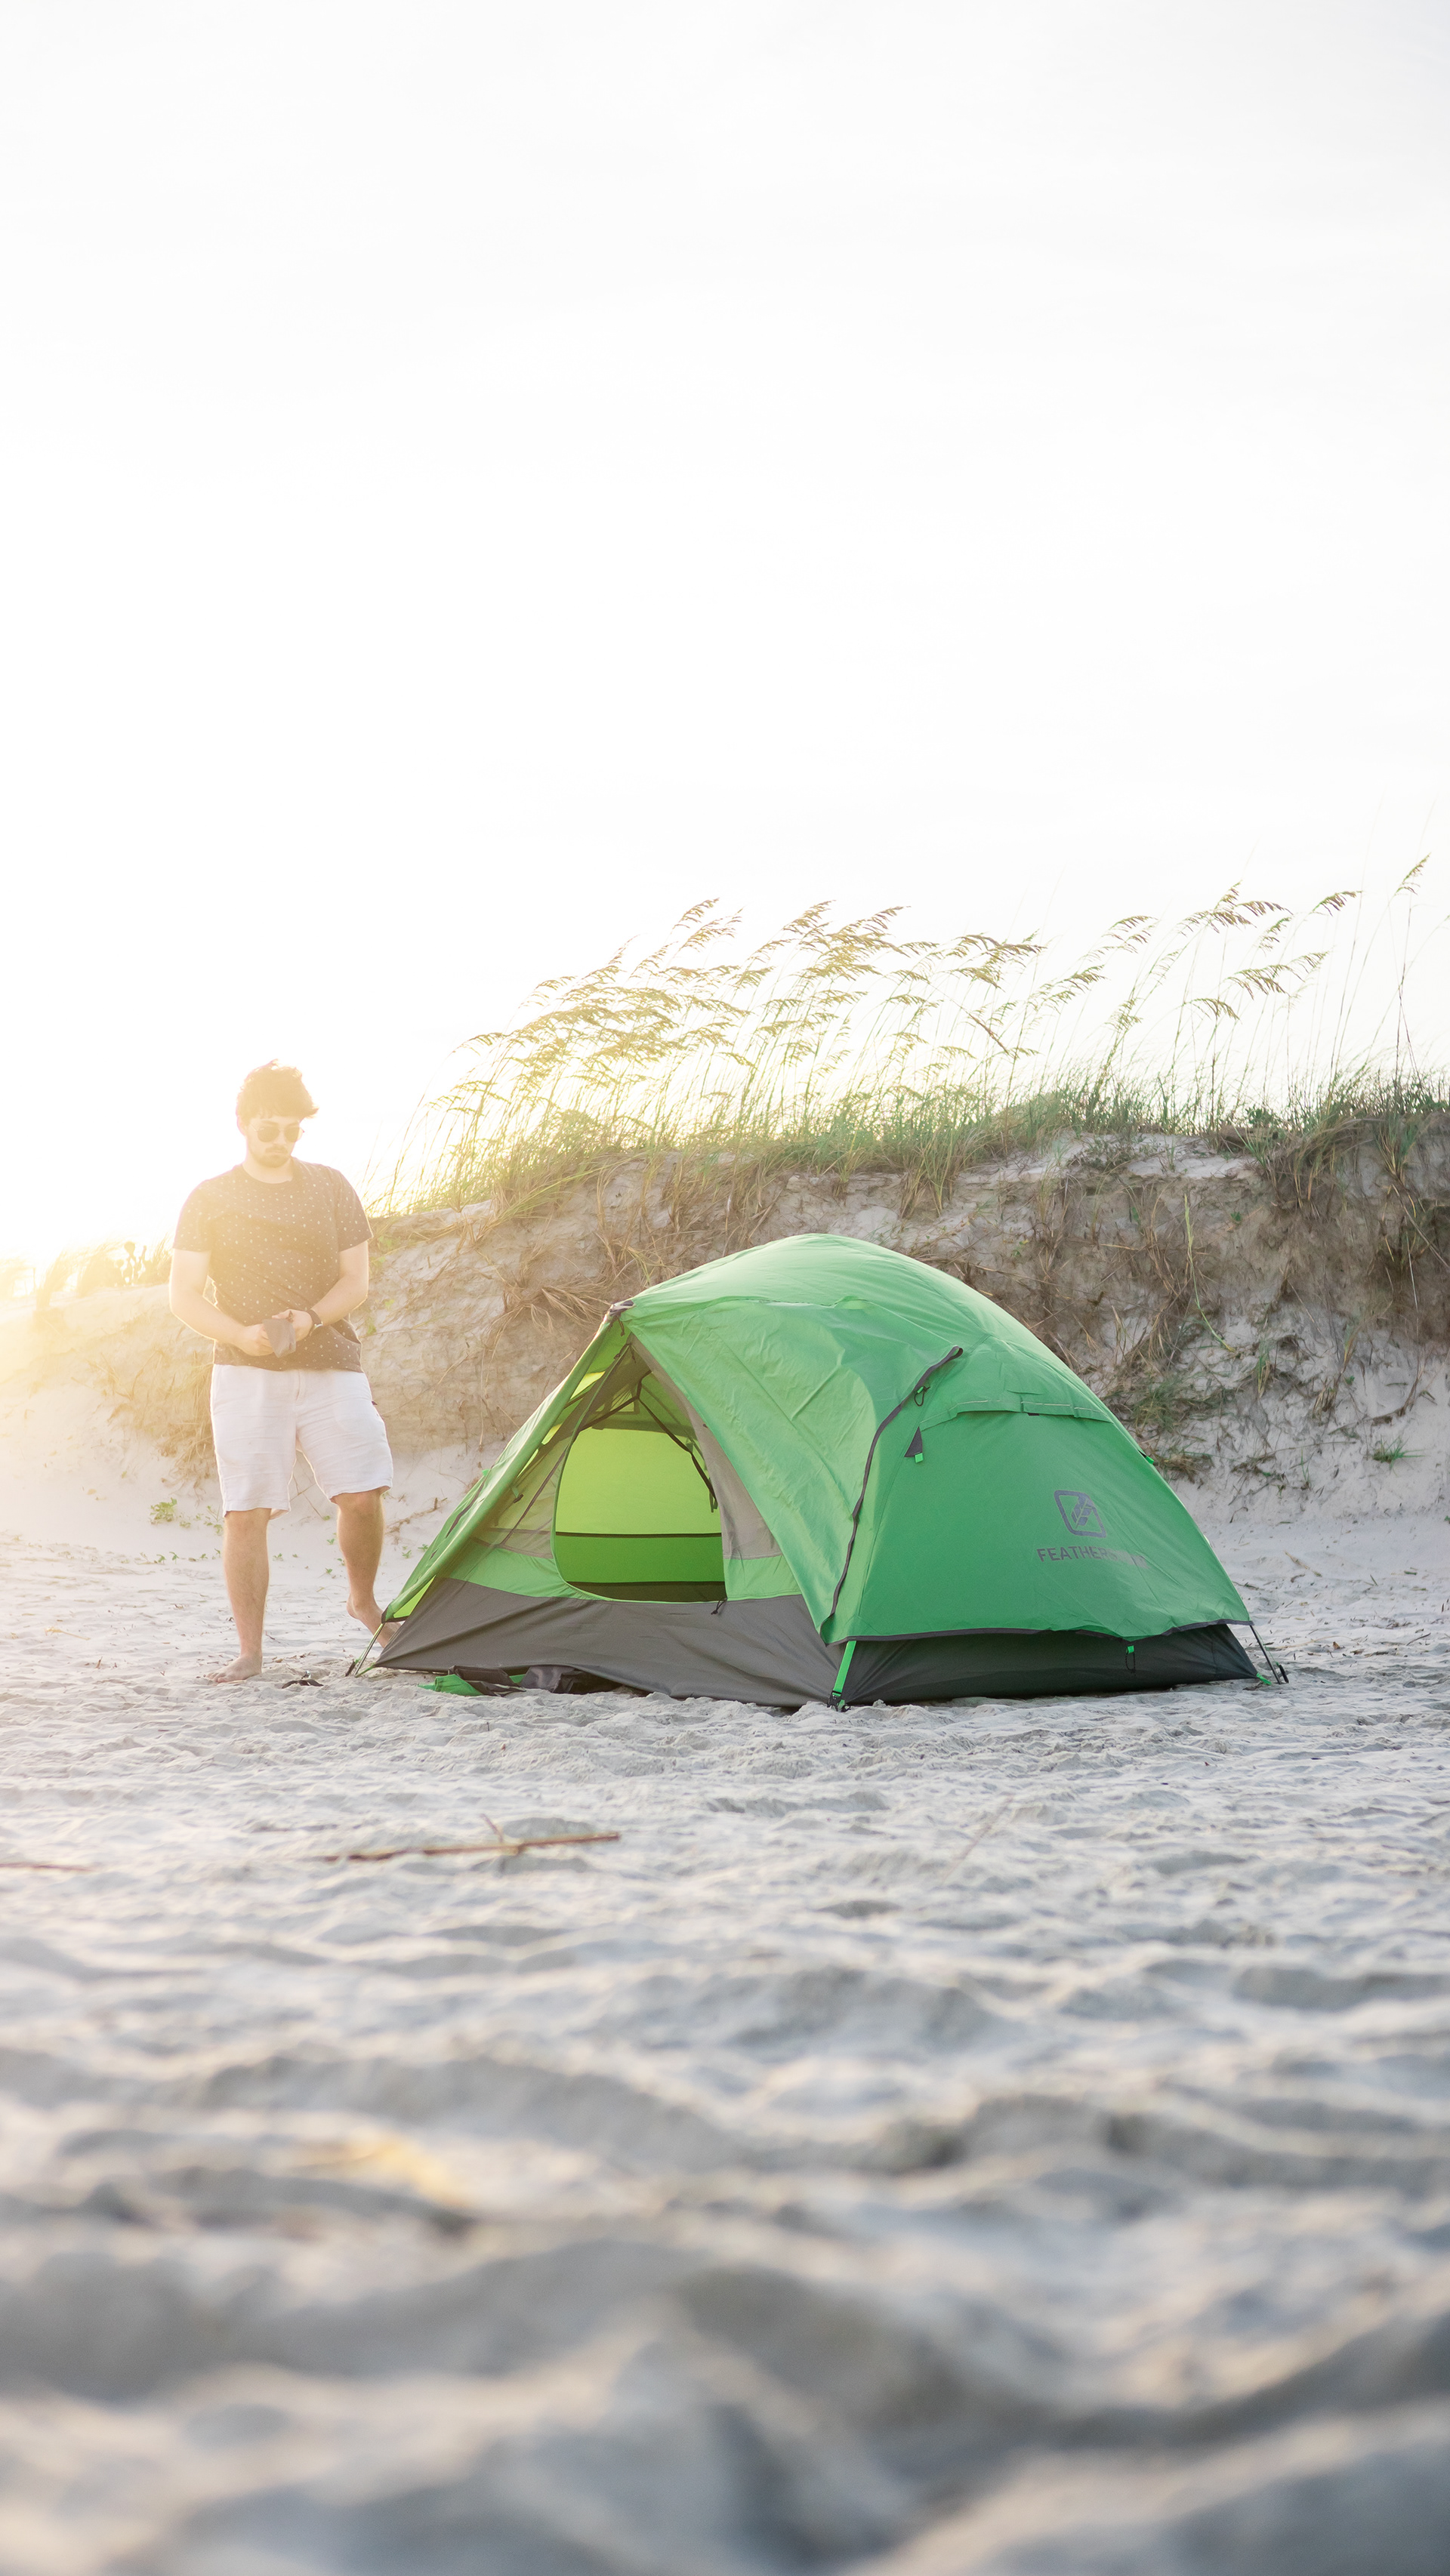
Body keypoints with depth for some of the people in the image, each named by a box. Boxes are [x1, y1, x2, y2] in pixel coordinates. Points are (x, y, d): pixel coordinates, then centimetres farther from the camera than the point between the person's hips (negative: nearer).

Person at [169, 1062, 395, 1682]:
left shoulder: (331, 1188, 8)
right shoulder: (210, 1200, 3)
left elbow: (356, 1281, 5)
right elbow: (184, 1297, 0)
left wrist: (310, 1318, -15)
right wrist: (240, 1334, -18)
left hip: (331, 1367, 1)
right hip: (247, 1374, -1)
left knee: (362, 1493, -9)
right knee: (246, 1511, -8)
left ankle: (363, 1601, 18)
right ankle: (249, 1650, -1)